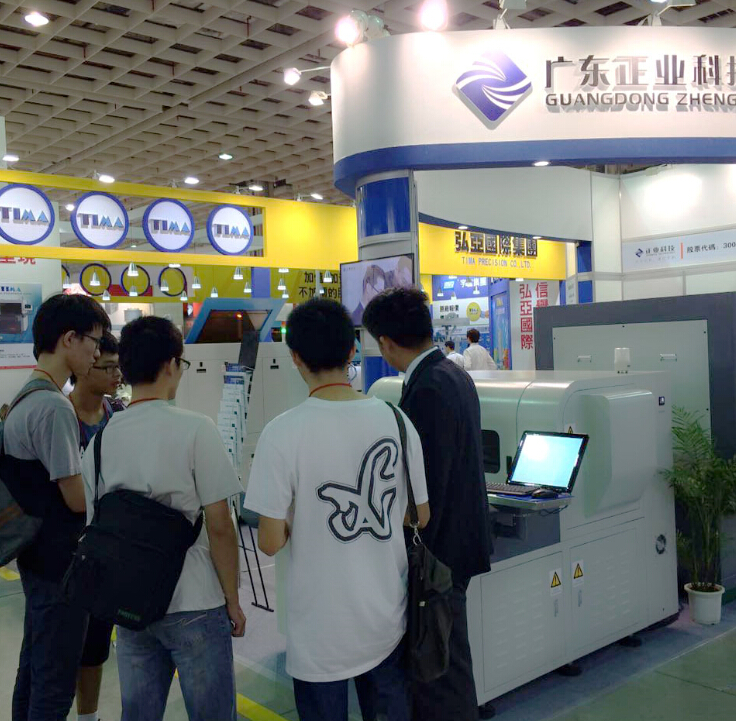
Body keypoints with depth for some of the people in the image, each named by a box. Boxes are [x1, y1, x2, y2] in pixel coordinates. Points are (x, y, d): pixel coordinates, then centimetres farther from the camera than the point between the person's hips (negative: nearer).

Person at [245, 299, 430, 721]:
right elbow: (421, 516, 4)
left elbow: (271, 543, -14)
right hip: (388, 619, 4)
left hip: (322, 628, -3)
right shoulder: (395, 420, -7)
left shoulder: (283, 433, -19)